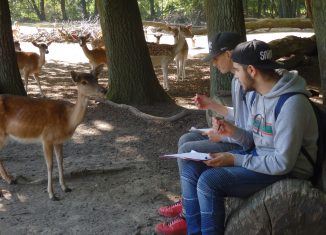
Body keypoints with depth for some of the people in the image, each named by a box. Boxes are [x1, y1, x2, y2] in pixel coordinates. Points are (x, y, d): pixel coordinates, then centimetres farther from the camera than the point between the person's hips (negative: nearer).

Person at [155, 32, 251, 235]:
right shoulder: (238, 79, 9)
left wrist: (221, 136, -15)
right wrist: (212, 105, 12)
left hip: (246, 146, -11)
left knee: (188, 151, -15)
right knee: (186, 140, 10)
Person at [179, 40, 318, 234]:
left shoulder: (291, 103, -25)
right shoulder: (260, 94, 5)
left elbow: (283, 163, -26)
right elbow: (256, 140, 12)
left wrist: (235, 160, -20)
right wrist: (233, 132, -8)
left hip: (286, 173, -9)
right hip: (259, 156, 9)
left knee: (209, 181, -25)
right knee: (191, 168, -3)